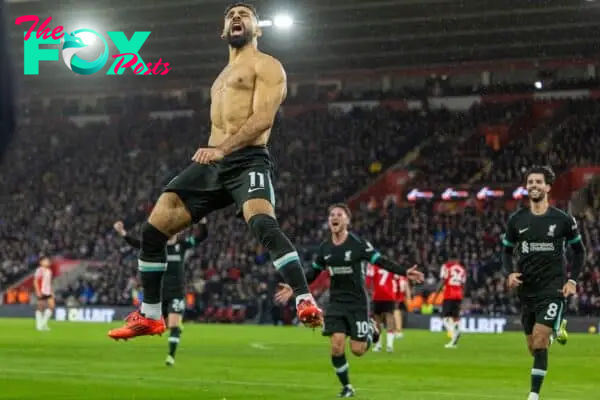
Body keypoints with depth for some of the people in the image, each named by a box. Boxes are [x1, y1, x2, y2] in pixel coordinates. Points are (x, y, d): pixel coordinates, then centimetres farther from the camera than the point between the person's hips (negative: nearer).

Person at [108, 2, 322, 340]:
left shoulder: (266, 66, 2)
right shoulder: (225, 75, 29)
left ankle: (307, 304, -40)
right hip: (212, 163, 8)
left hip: (247, 161, -8)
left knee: (263, 224, -36)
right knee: (154, 229, 2)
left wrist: (222, 148, -25)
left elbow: (263, 118, -14)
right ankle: (149, 317, 13)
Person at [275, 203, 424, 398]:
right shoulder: (324, 248, 3)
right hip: (336, 303, 3)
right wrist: (293, 288, 12)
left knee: (357, 350, -4)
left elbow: (381, 262, -12)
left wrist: (405, 272, -24)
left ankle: (370, 329, 30)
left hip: (358, 303, -3)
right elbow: (313, 272, 16)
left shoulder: (358, 243, -11)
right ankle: (346, 386, 9)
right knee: (336, 347, -9)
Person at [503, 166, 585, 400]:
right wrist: (510, 273, -5)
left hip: (553, 289, -4)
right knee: (533, 348, 8)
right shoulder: (516, 220, 3)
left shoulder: (563, 220, -3)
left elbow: (579, 251, 9)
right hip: (526, 290, 4)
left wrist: (573, 280, -2)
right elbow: (507, 251, 14)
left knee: (539, 339, -17)